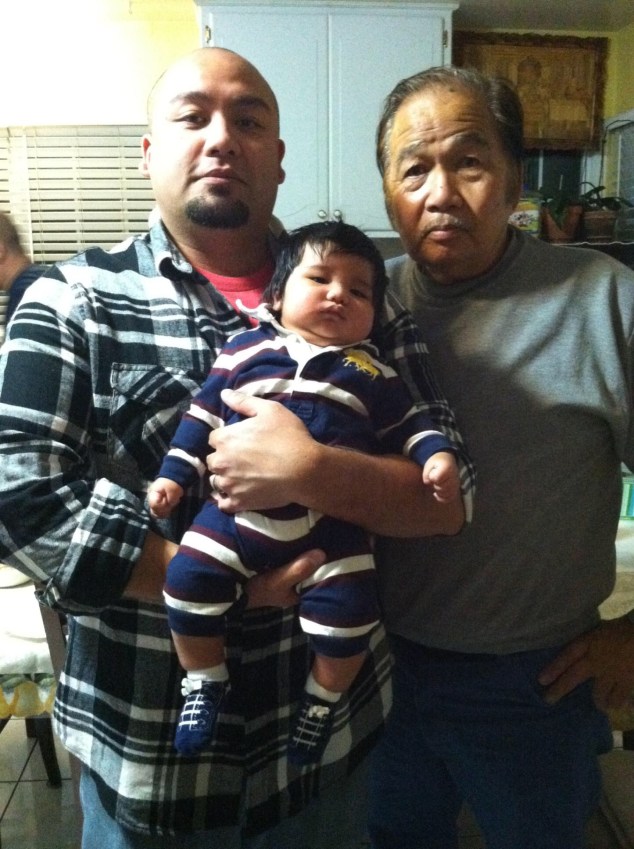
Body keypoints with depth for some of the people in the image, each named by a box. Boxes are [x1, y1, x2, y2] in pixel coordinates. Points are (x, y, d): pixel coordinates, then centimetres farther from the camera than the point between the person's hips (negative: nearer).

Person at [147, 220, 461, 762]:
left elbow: (408, 423, 14)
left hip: (331, 526, 0)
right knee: (187, 584, -8)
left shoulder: (372, 371, 10)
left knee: (348, 615, -6)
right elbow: (204, 415, 10)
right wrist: (175, 473, 6)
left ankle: (323, 698, 27)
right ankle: (205, 683, 20)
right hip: (238, 512, 1)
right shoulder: (246, 350, 8)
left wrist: (438, 455, -6)